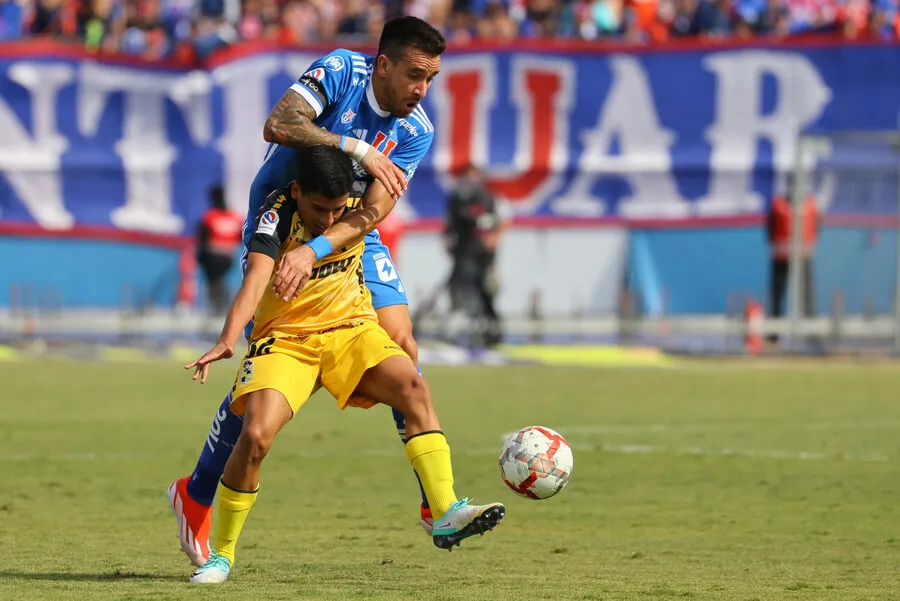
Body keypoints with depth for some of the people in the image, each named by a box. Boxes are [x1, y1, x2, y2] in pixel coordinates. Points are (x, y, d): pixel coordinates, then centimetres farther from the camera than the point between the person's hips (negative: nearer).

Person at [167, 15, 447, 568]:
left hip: (349, 235, 4)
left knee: (401, 345, -13)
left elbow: (370, 213, -20)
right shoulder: (340, 72, -19)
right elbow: (278, 125, -35)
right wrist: (358, 149, -40)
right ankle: (196, 496, 11)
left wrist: (314, 250, -36)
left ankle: (435, 502, -9)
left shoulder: (416, 130, -11)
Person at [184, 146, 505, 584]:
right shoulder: (278, 215, -21)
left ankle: (446, 515, -27)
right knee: (256, 435, -24)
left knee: (413, 387, -24)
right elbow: (255, 279, -35)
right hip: (284, 339, -3)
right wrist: (227, 341, -49)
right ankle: (221, 555, -4)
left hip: (351, 329, 3)